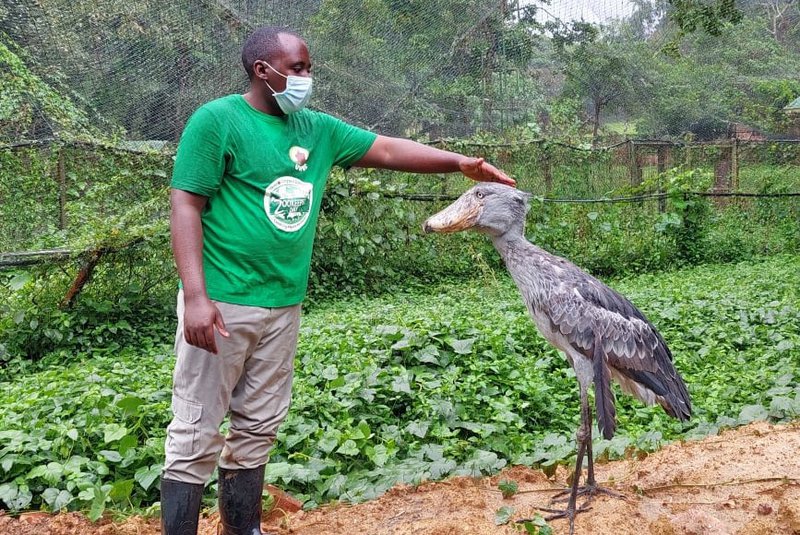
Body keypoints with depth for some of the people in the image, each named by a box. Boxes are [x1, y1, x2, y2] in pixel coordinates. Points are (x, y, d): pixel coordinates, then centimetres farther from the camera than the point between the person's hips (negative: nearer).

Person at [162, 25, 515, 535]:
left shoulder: (317, 128, 11)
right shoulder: (217, 119, -8)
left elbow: (387, 150, 13)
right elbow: (185, 206, -12)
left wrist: (459, 162, 2)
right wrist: (196, 296, -21)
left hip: (283, 306, 7)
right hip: (222, 304, -6)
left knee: (259, 429, 15)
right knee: (197, 437, -1)